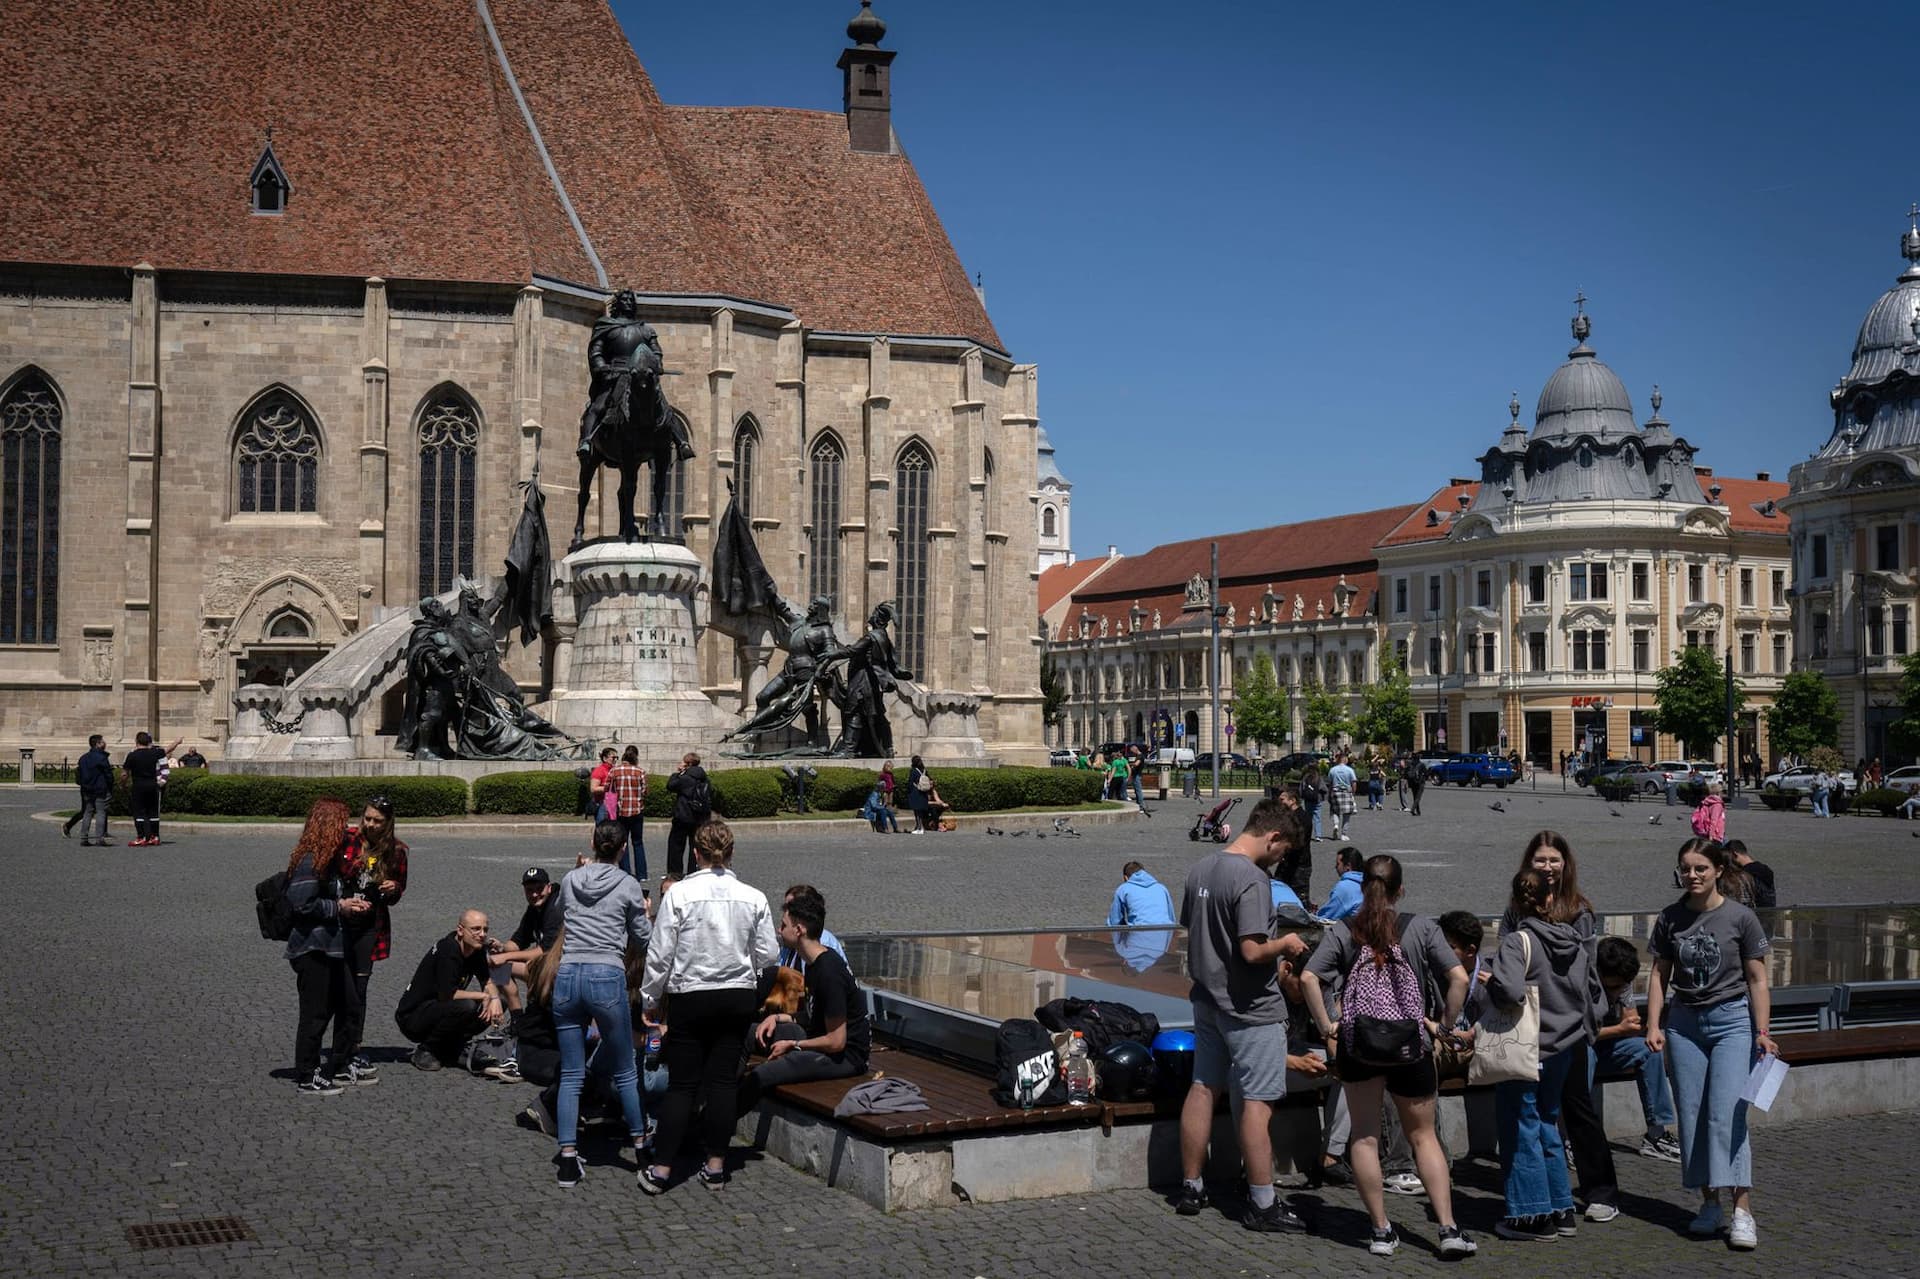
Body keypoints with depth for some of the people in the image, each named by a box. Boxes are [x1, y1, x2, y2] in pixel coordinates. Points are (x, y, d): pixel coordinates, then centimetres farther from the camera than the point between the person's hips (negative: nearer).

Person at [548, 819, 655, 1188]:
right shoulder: (628, 885, 0)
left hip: (567, 976, 3)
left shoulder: (570, 880, 8)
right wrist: (646, 914, 28)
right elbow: (642, 939, 8)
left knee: (571, 1075, 7)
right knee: (624, 1073, 12)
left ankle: (567, 1158, 1)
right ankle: (641, 1147, 22)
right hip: (607, 978, -3)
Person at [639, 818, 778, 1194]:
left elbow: (660, 953, -8)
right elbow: (768, 953, 2)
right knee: (724, 1080, 8)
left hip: (691, 997, -2)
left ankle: (661, 1167, 4)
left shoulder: (679, 894, -11)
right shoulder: (753, 898, -4)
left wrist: (651, 997, 4)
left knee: (681, 1083, 4)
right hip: (738, 997, 2)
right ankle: (716, 1165, 12)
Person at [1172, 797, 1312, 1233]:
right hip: (1251, 1009, -8)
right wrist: (1285, 944, -7)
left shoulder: (1200, 869, 6)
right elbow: (1253, 951, -27)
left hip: (1207, 998, 8)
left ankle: (1191, 1188, 22)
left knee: (1203, 1090, 14)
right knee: (1257, 1103, -2)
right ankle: (1263, 1205, 3)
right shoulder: (1252, 879, -21)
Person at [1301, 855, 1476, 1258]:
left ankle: (1382, 1231, 13)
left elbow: (1308, 978, -14)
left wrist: (1326, 1026, -5)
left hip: (1357, 1043, 0)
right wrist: (1444, 1024, -1)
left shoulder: (1343, 932, -3)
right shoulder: (1422, 929, -4)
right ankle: (1449, 1229, 5)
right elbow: (1459, 978, -12)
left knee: (1365, 1137, 12)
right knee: (1423, 1136, 13)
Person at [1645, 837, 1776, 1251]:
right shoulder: (1670, 919, 5)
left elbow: (1757, 979, -1)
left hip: (1732, 1020, -4)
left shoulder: (1740, 918, -4)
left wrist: (1763, 1031, -7)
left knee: (1727, 1114, -12)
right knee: (1692, 1116, 3)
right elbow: (1660, 974, 10)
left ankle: (1742, 1210, -10)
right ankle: (1709, 1204, 12)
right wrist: (1654, 1026, 2)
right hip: (1684, 1022, 4)